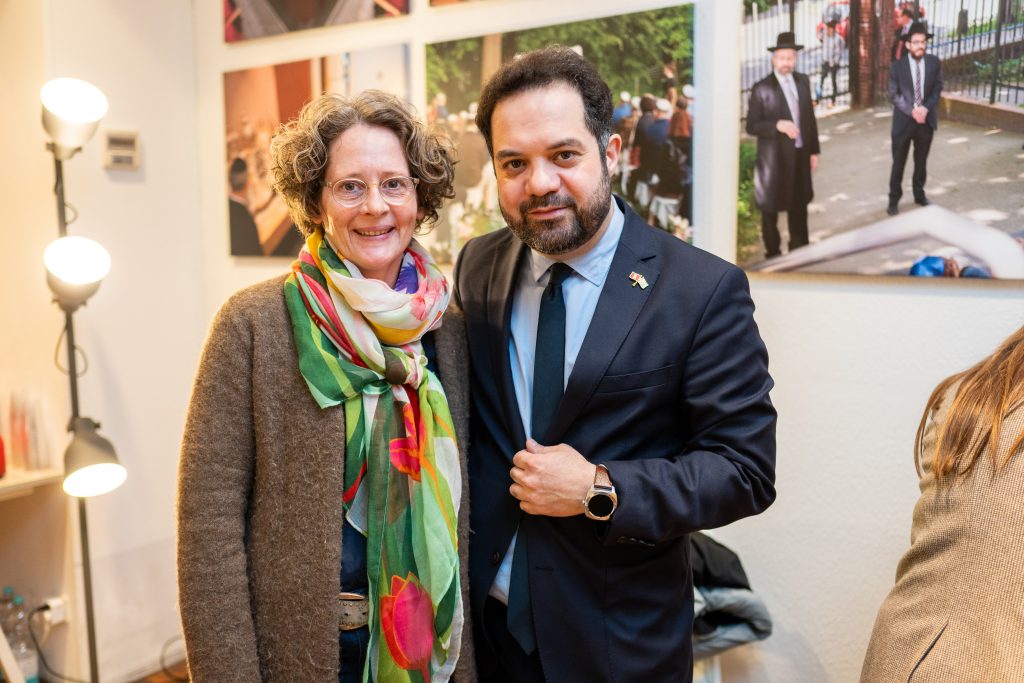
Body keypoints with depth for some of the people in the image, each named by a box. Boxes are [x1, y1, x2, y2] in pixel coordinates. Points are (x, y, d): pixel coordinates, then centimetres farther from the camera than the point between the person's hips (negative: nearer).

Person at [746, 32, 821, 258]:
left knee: (799, 205, 16)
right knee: (771, 208, 6)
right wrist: (778, 125, -26)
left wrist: (814, 150, 10)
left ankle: (800, 249, 32)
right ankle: (773, 254, 21)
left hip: (800, 154, 5)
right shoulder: (761, 88, -9)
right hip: (775, 157, -5)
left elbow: (810, 117, 11)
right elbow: (751, 126, -11)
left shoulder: (803, 81, 7)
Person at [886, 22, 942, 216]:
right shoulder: (897, 67, -10)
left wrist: (926, 108, -15)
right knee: (898, 163, 6)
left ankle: (919, 195, 32)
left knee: (921, 162, 15)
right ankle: (894, 200, 18)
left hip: (926, 119, 2)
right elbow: (893, 95, -8)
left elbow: (937, 89, 2)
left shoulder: (934, 63, -3)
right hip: (904, 120, -2)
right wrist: (912, 111, -19)